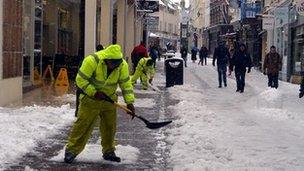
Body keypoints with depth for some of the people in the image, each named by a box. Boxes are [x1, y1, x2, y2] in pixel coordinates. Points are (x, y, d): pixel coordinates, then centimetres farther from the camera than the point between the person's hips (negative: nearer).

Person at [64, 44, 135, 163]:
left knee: (110, 127, 10)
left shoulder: (123, 65, -13)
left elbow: (126, 84, -4)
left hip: (109, 99, 4)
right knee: (83, 125, -5)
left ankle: (108, 152, 26)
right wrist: (94, 93, -25)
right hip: (91, 99, -4)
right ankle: (71, 151, 5)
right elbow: (81, 80, -21)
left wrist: (129, 102, -10)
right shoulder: (92, 61, -27)